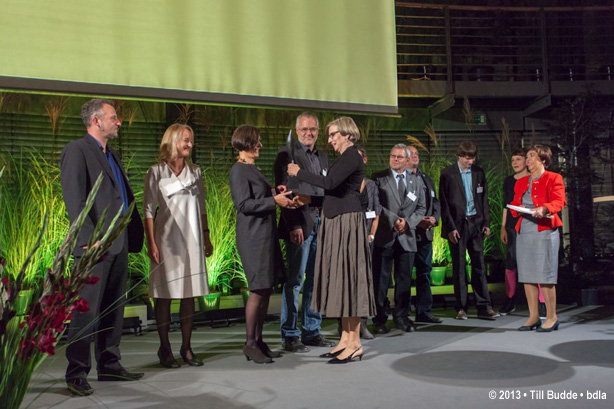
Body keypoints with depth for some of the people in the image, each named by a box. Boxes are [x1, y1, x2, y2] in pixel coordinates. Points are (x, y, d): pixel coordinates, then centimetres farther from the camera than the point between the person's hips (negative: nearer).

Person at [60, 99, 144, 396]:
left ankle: (109, 366, 23)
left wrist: (135, 236, 13)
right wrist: (88, 238, -23)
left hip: (118, 245, 9)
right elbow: (73, 198, -15)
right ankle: (77, 374, 5)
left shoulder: (112, 155, 22)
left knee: (113, 309, 13)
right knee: (87, 310, -4)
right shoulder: (76, 151, -5)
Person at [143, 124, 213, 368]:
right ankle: (165, 348, 12)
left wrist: (206, 236, 11)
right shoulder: (156, 172, -1)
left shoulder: (195, 172, 12)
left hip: (191, 238, 4)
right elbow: (148, 210, -3)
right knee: (165, 295, 1)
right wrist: (151, 242, -10)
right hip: (166, 238, -4)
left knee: (190, 294, 5)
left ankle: (186, 347, 14)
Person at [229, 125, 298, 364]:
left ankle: (259, 340, 19)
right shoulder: (239, 170, -10)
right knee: (258, 290, -7)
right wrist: (274, 200, -17)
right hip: (252, 236, -9)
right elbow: (244, 204, -19)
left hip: (265, 234, 10)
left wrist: (275, 192, 10)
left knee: (266, 289, 10)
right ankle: (250, 344, 4)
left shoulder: (252, 169, 19)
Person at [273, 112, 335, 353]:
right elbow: (285, 192, -10)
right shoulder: (287, 154, -2)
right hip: (299, 225, -7)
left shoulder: (323, 156, 19)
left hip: (321, 224, 7)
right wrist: (294, 225, -17)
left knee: (317, 280, 10)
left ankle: (312, 331, 19)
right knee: (294, 281, -3)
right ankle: (290, 335, 5)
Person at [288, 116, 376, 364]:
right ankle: (346, 338, 17)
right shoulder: (345, 158, 18)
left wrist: (299, 173, -14)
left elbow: (330, 183, -24)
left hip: (348, 223, -10)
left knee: (348, 277, -7)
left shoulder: (352, 157, -12)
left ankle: (355, 343, -1)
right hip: (336, 222, 10)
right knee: (340, 279, 10)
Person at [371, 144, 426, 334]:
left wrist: (408, 222, -5)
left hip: (407, 236, 3)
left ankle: (401, 317, 20)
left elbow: (421, 207, 11)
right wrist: (393, 220, -13)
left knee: (404, 279, 8)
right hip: (384, 236, -3)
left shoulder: (417, 180, 13)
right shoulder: (378, 178, 3)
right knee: (380, 279, 1)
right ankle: (379, 319, 11)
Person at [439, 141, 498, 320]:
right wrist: (450, 227, -10)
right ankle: (461, 307, 11)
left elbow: (484, 198, 13)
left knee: (479, 265, 3)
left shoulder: (478, 172, 9)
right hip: (457, 224, -3)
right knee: (459, 267, 3)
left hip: (475, 223, 3)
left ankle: (484, 307, 8)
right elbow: (444, 203, -5)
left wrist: (486, 222, 6)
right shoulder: (447, 174, -3)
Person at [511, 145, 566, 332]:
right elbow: (514, 204, 17)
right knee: (527, 275, 5)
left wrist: (543, 209, -28)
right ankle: (533, 317, 13)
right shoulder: (521, 182, 20)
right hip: (524, 232, 6)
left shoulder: (553, 178, 2)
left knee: (545, 275, -7)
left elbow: (559, 201, -10)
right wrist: (518, 209, -6)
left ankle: (551, 317, 3)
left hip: (545, 231, -6)